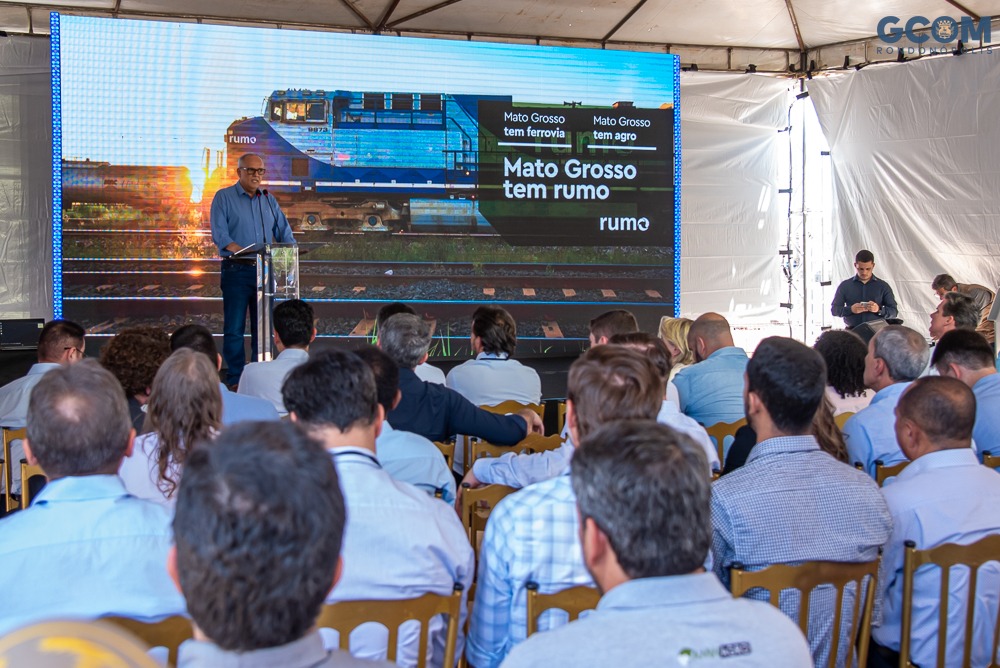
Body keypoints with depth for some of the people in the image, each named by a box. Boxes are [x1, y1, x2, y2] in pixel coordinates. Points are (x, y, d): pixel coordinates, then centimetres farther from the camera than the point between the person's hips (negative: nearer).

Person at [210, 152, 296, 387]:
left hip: (265, 270, 5)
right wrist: (242, 251, -26)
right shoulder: (224, 197, 1)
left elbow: (284, 231, 14)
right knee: (234, 328, -4)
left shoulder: (268, 200, 15)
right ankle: (235, 380, 0)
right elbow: (219, 234, -10)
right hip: (236, 269, -5)